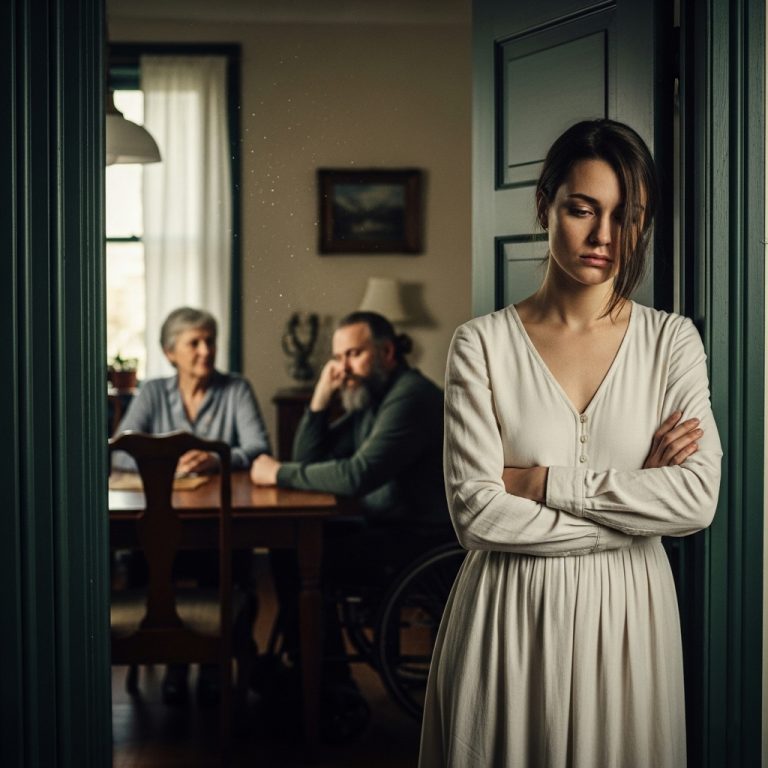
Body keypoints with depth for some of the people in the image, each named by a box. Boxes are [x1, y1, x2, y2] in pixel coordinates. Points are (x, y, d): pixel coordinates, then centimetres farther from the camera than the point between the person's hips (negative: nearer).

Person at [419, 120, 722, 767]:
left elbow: (698, 499, -13)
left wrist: (537, 481, -14)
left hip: (627, 615, 1)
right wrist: (635, 502, -12)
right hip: (507, 616, -1)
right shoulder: (483, 344, -5)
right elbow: (477, 514, -14)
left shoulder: (672, 341, 0)